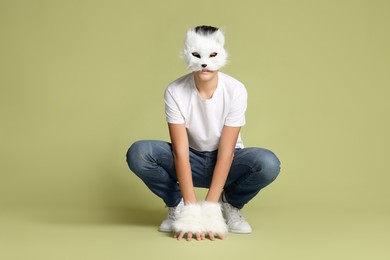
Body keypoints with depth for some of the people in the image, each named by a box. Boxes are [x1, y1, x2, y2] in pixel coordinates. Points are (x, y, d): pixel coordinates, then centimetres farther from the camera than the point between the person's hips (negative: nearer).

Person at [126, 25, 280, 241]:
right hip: (190, 161, 0)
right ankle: (177, 205, -2)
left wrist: (209, 207, -29)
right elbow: (180, 151, -24)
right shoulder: (175, 92, -21)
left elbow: (226, 152, -23)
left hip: (225, 162, 0)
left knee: (268, 163, -32)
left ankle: (230, 204, 0)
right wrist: (191, 208, -31)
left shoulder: (235, 90, -22)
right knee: (138, 153, -28)